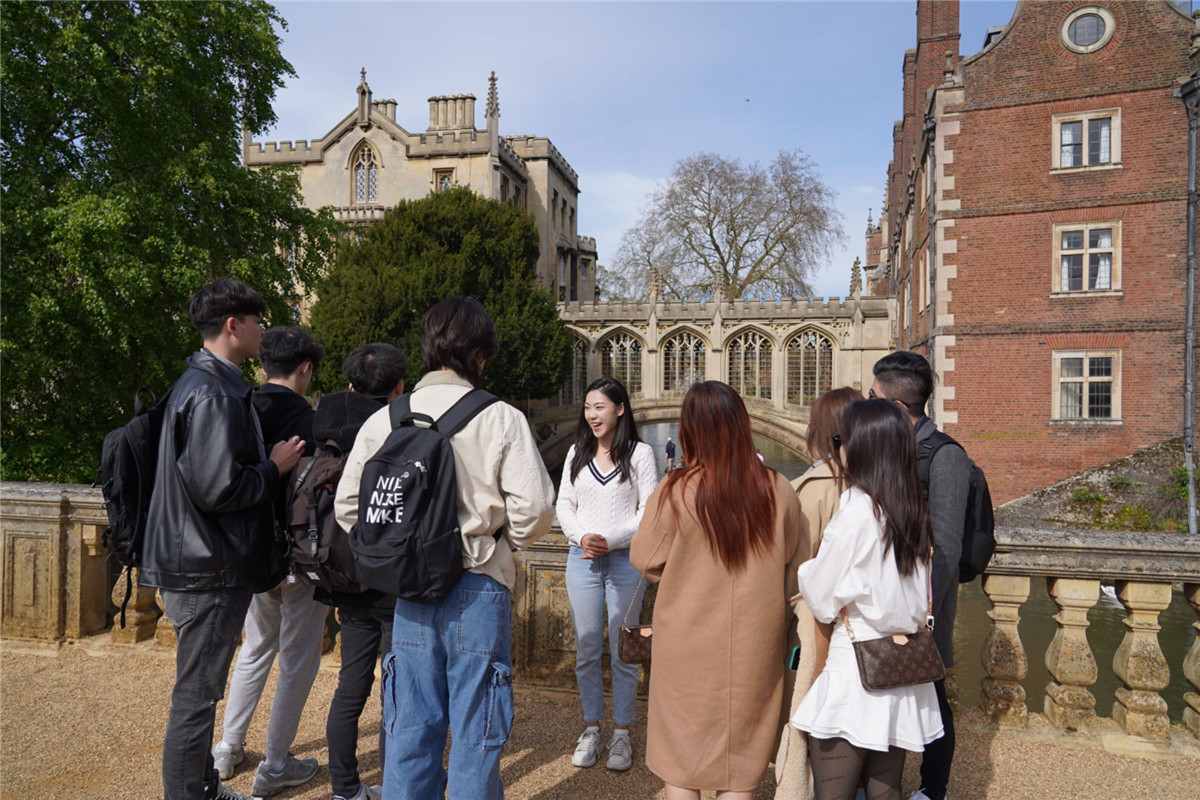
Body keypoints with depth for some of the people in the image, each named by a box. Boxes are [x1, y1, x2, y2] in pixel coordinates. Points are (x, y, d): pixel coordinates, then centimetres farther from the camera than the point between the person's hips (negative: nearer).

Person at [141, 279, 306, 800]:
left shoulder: (200, 383, 14)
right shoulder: (212, 394, -20)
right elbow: (217, 488, -27)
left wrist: (269, 464, 9)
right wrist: (275, 467, -12)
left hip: (206, 566, 11)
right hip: (210, 573, -11)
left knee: (200, 693, 21)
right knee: (196, 698, 2)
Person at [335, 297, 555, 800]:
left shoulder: (384, 420, 1)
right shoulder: (500, 418, -9)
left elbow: (347, 506, 1)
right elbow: (534, 509, -13)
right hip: (479, 588, -3)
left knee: (410, 726, 15)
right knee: (476, 730, 9)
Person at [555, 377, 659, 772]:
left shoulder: (639, 453, -2)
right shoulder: (577, 453, 9)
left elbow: (649, 510, -5)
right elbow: (564, 505, 8)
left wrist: (611, 540, -15)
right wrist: (581, 537, -10)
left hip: (624, 559, -3)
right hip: (582, 559, 3)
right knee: (586, 648, 9)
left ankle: (622, 733, 17)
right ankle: (590, 729, 23)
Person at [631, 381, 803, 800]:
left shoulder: (675, 492, -19)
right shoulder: (778, 491, -10)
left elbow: (645, 560, -6)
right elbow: (792, 567, 2)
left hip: (687, 642, -2)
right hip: (753, 643, 2)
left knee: (682, 758, 16)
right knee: (739, 759, 18)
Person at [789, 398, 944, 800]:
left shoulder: (856, 509, -17)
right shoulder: (914, 510, 5)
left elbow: (822, 600, -11)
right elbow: (922, 600, 15)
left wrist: (803, 568, 7)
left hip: (855, 672, -7)